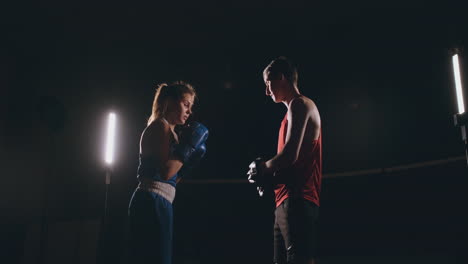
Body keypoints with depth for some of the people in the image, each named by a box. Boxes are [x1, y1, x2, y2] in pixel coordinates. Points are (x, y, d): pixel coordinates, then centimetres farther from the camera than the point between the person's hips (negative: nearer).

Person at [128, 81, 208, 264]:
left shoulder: (169, 131, 23)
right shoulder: (161, 126, -6)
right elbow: (166, 172, -18)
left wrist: (191, 160, 11)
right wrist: (189, 146, -10)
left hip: (153, 204, 10)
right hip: (153, 203, -10)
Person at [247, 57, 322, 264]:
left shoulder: (300, 105, -4)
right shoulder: (295, 109, 25)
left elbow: (290, 155, -18)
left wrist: (263, 167, 0)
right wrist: (267, 176, 7)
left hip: (296, 201, -10)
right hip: (286, 202, 10)